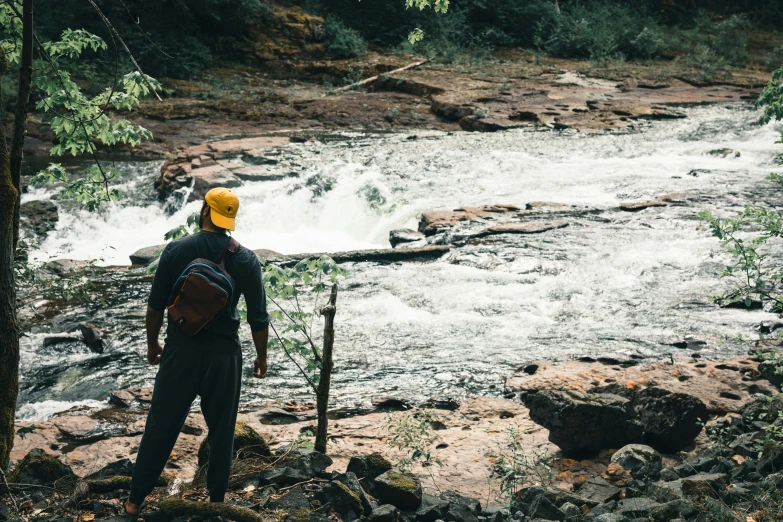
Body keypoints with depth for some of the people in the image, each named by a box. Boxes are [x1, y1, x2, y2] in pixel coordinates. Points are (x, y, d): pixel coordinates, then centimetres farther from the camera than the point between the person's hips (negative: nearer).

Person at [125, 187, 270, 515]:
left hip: (181, 351, 0)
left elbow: (155, 305, -2)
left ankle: (136, 498, 19)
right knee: (221, 430, 13)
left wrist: (152, 343, 13)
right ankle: (216, 499, 22)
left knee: (161, 426, 10)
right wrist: (261, 356, 11)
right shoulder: (245, 259, -5)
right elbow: (258, 317, -2)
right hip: (224, 354, 0)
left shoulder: (176, 250, -6)